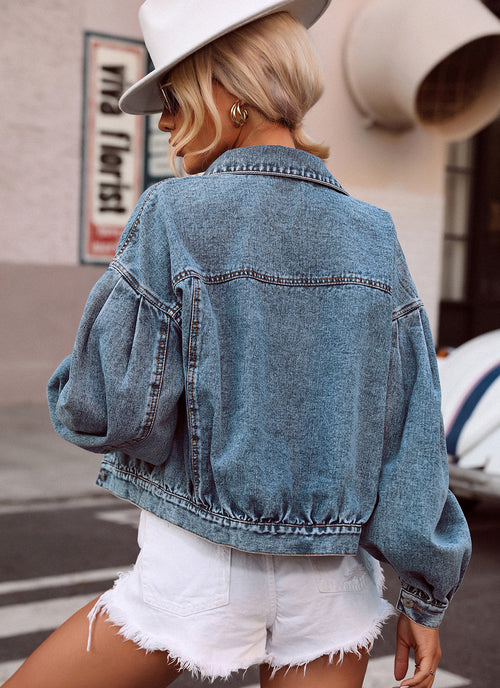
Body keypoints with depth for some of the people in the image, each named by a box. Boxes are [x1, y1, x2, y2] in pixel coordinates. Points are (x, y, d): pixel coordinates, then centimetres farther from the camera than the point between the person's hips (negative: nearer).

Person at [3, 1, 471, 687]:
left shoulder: (176, 217, -14)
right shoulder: (372, 237, -1)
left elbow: (105, 412, -14)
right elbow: (413, 434, 0)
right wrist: (425, 599, 8)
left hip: (201, 572, -4)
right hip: (331, 579, 5)